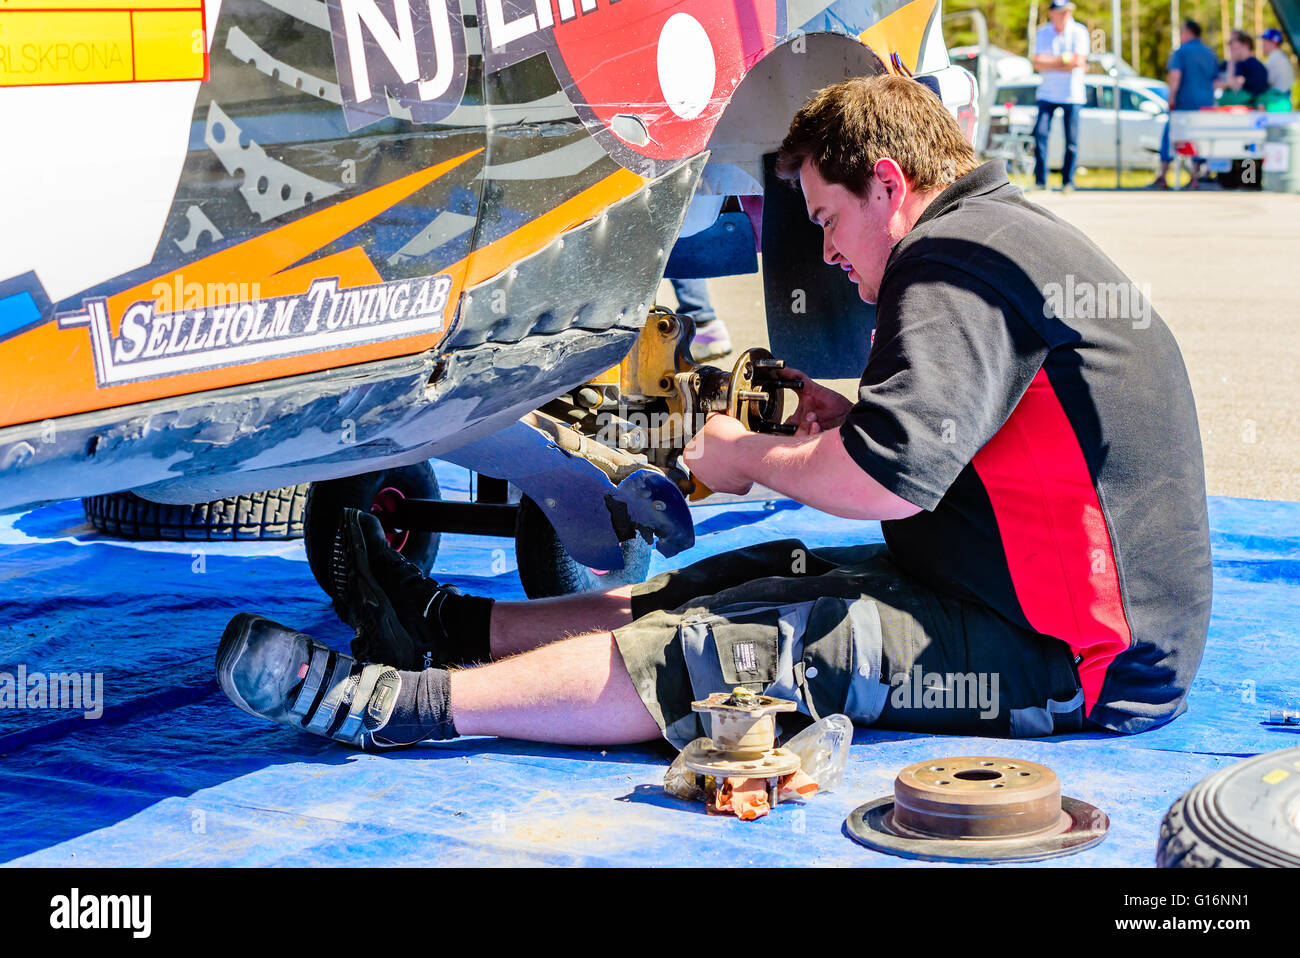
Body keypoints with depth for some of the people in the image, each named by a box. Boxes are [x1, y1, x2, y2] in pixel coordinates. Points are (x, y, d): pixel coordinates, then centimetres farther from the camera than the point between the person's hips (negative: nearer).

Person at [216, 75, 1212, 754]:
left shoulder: (959, 257, -16)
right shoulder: (1003, 232, 18)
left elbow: (892, 478, -27)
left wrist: (750, 457, -9)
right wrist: (838, 414, 10)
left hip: (1072, 661, -10)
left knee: (736, 648, -16)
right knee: (762, 580, 8)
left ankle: (392, 703, -16)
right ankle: (448, 626, 13)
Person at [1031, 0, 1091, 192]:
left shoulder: (1079, 31, -4)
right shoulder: (1043, 32, 3)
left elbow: (1079, 61, -14)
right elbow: (1038, 64, -6)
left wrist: (1050, 63, -10)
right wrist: (1064, 60, -14)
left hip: (1072, 94, -2)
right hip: (1047, 93, 2)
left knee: (1072, 140, -2)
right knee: (1041, 133, -10)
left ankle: (1068, 181, 10)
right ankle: (1040, 181, -5)